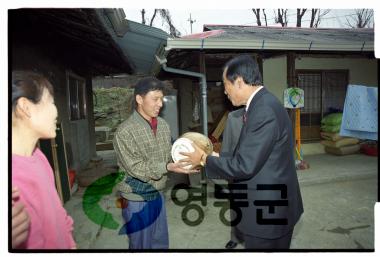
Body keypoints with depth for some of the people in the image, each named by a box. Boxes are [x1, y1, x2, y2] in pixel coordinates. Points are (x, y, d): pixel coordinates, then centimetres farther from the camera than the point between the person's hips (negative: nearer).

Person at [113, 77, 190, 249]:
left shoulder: (163, 125, 0)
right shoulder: (125, 131, -20)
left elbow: (168, 154, 4)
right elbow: (136, 168, -22)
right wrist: (167, 167, -32)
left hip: (157, 194, 6)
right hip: (137, 199, -5)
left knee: (161, 242, 22)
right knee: (142, 245, 14)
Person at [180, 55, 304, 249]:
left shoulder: (264, 111, -26)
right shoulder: (262, 104, 5)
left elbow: (244, 166, -26)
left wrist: (204, 159, -13)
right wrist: (212, 157, 7)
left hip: (267, 210, -9)